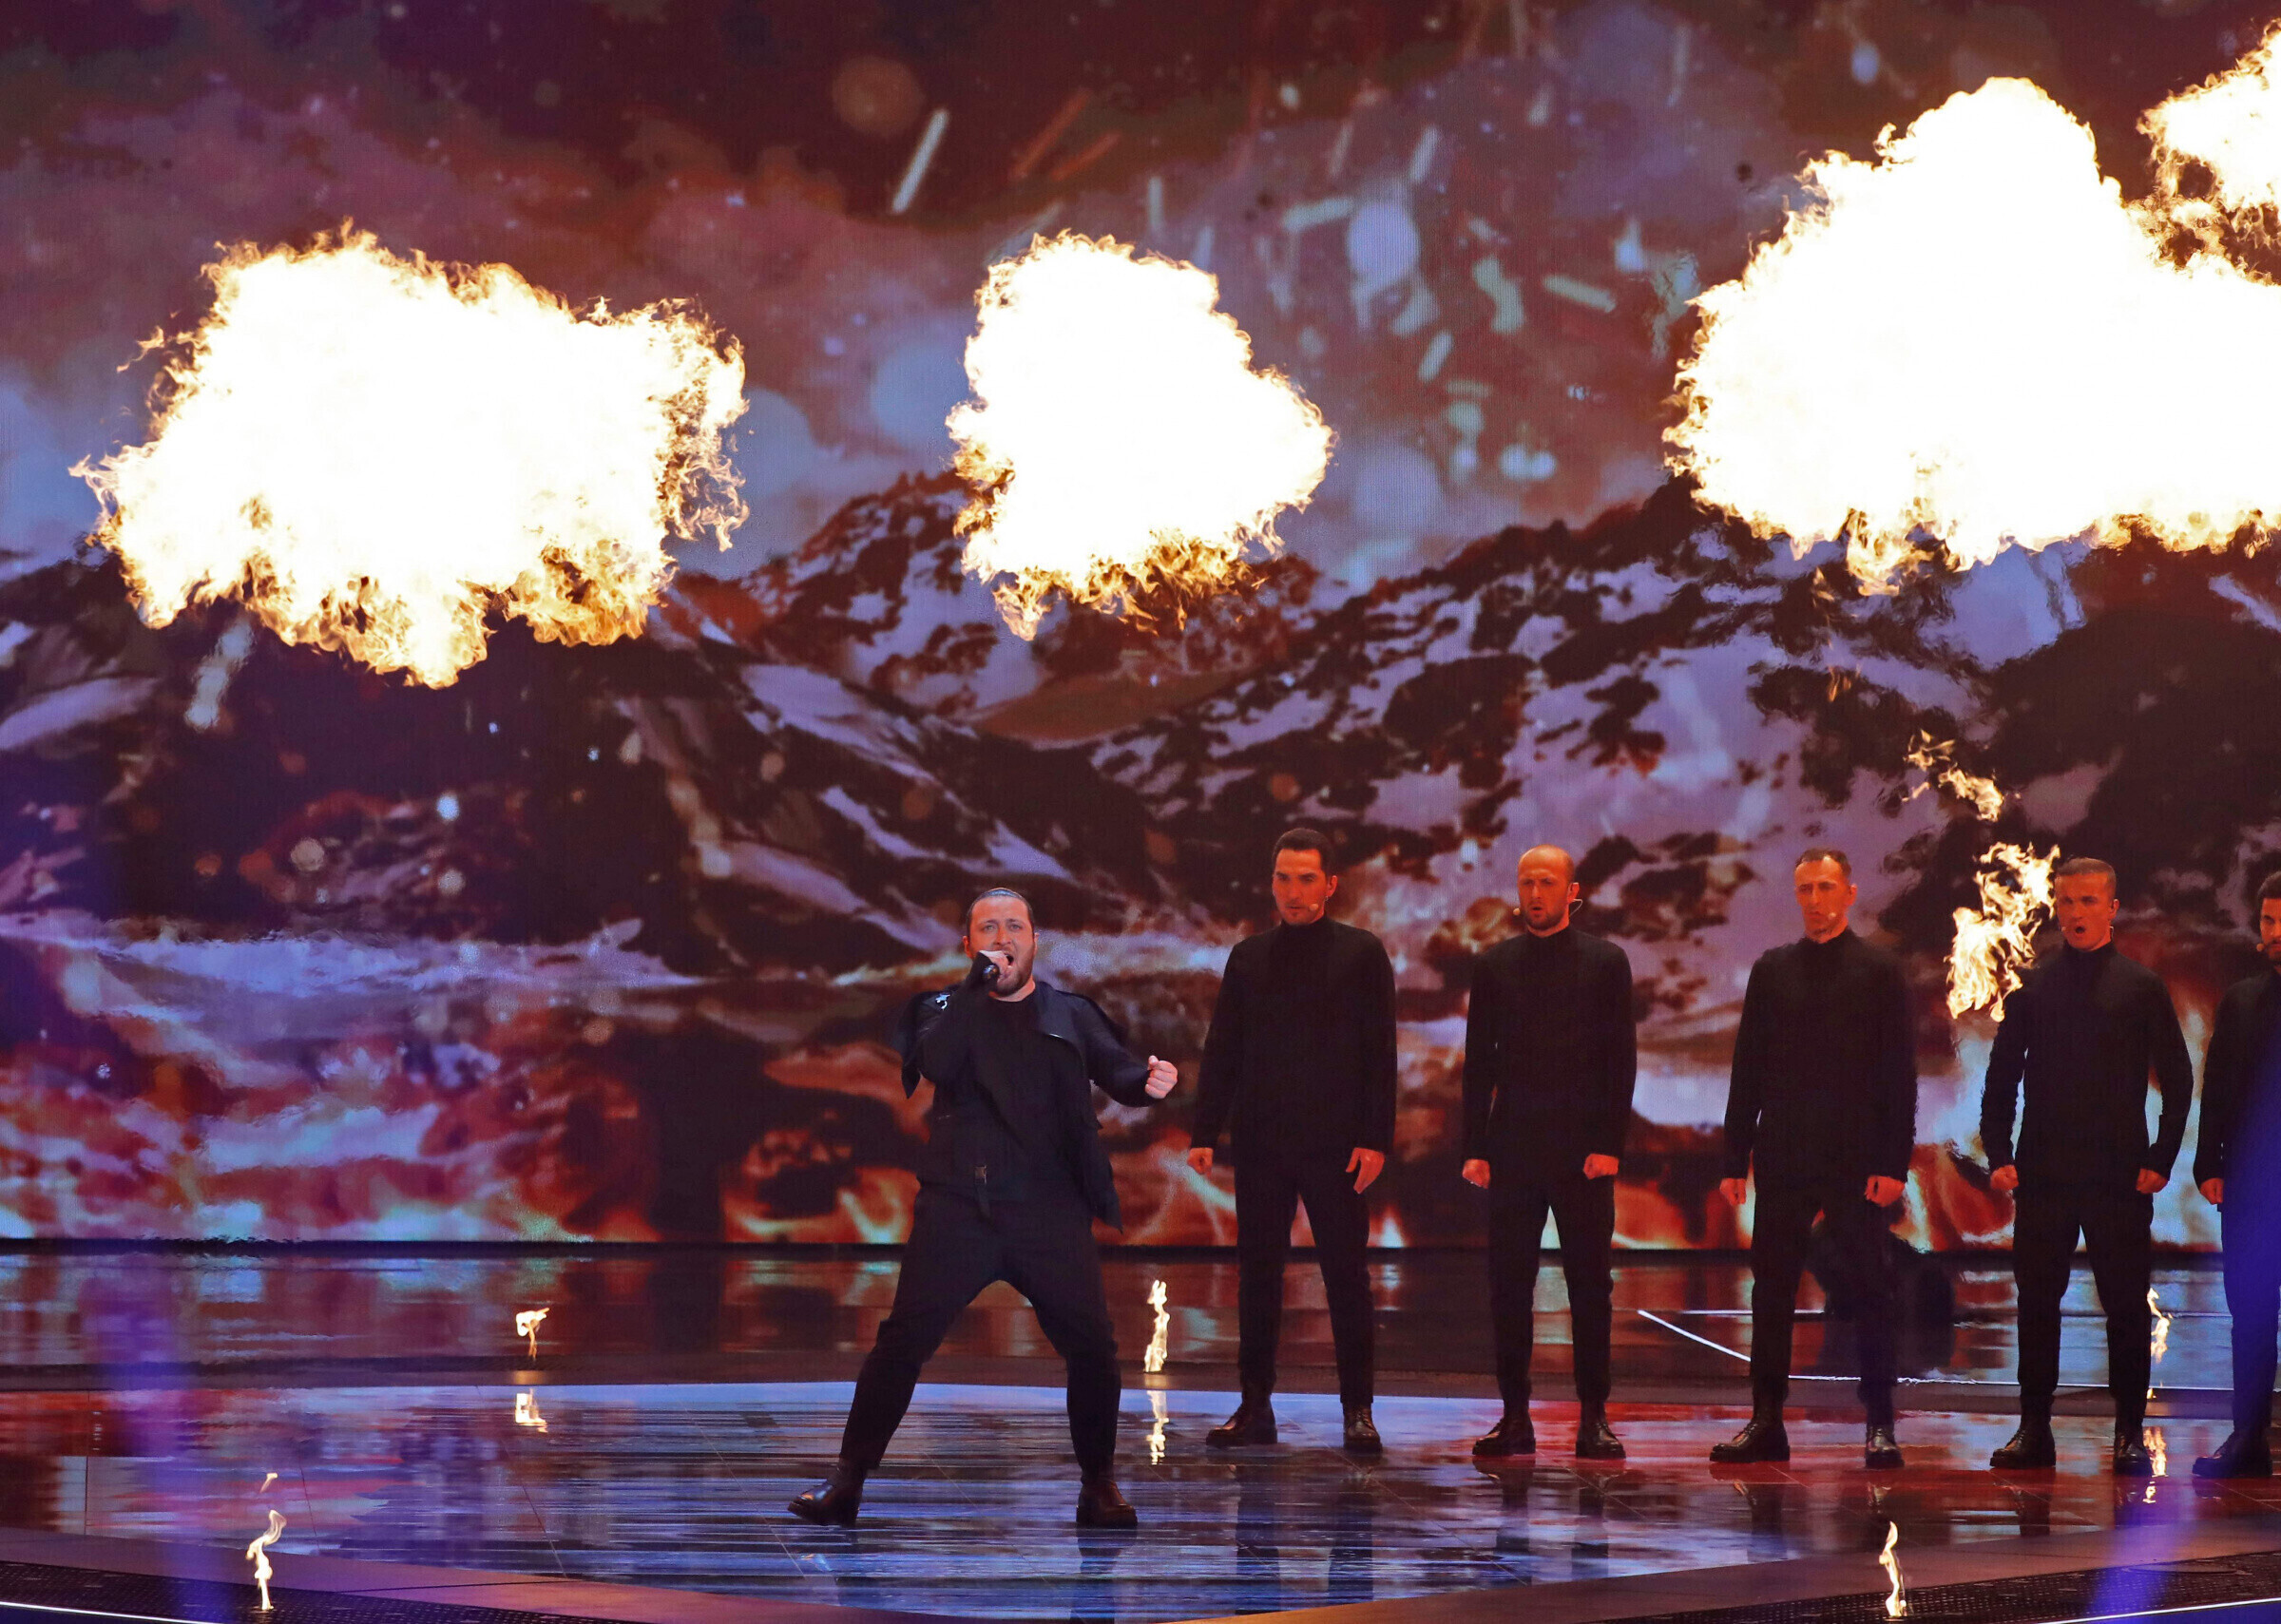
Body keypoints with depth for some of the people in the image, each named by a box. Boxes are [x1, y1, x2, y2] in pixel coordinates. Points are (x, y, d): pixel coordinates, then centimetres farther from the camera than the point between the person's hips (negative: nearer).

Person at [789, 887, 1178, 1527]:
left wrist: (1148, 1079, -24)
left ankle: (1098, 1485, 11)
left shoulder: (1071, 1015, 13)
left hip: (1050, 1212, 1)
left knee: (1092, 1348, -6)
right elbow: (936, 1065, -10)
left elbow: (1115, 1069, -2)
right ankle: (847, 1479, 2)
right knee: (903, 1341, -6)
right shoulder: (946, 1010, 10)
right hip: (958, 1209, -1)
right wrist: (978, 985, -12)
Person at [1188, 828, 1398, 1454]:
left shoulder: (1361, 953, 2)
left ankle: (1357, 1408, 4)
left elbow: (1380, 1054, -2)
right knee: (1257, 1273, 5)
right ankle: (1255, 1405, 11)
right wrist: (1204, 1133, 3)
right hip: (1261, 1141, 3)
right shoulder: (1248, 957, 11)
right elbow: (1221, 1051, 12)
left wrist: (1375, 1138, -10)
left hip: (1334, 1143, -3)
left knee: (1346, 1273, -2)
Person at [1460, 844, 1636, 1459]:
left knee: (1591, 1286, 0)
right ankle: (1515, 1416, 5)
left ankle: (1594, 1416, 4)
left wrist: (1608, 1145, -8)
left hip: (1583, 1149, -2)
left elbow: (1621, 1061, 1)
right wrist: (1476, 1148, 1)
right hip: (1513, 1148, 2)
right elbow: (1478, 1062, 9)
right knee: (1509, 1286, 1)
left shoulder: (1606, 962, 4)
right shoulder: (1494, 964, 10)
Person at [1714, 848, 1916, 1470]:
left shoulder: (1878, 970, 2)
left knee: (1871, 1290, -1)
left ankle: (1879, 1424, 3)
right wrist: (1736, 1157, 5)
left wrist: (1894, 1162, -10)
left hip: (1855, 1161, -3)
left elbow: (1899, 1074, -2)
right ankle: (1766, 1421, 8)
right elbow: (1748, 1069, 11)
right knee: (1771, 1290, 3)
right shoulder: (1772, 969, 11)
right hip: (1783, 1157, 3)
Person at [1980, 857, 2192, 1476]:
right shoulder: (2033, 986, 7)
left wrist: (2160, 1160, -4)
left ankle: (2130, 1433, 6)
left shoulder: (2141, 987, 3)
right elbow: (2002, 1077, 10)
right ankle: (2034, 1429, 10)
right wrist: (1998, 1155, 0)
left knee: (2127, 1307, 0)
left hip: (2119, 1175, -2)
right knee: (2037, 1303, 4)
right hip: (2042, 1175, 2)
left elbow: (2177, 1081, 4)